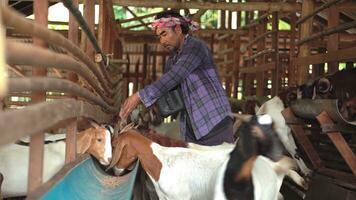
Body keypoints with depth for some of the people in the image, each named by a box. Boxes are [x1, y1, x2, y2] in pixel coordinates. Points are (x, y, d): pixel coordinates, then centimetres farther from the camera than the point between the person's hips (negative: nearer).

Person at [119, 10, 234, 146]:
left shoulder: (195, 47, -10)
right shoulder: (172, 60, 16)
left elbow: (173, 77, -22)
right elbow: (164, 88, 13)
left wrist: (140, 96, -26)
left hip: (216, 123, -7)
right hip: (191, 128, 7)